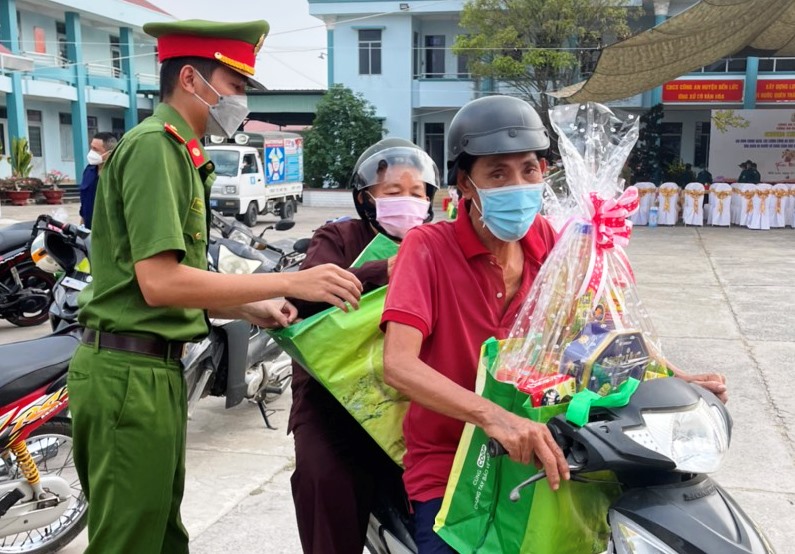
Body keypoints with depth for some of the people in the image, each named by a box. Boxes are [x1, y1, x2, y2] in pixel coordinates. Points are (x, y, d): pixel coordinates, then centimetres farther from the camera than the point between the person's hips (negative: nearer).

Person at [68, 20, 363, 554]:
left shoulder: (179, 153, 17)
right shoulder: (154, 145, -13)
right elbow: (158, 283, -24)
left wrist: (253, 309, 3)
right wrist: (288, 282, -23)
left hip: (154, 369, 10)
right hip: (132, 373, -10)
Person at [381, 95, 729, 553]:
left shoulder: (546, 241, 0)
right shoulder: (428, 248, -15)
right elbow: (399, 364, -27)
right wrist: (492, 416, -41)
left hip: (536, 457, 5)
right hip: (447, 468, -4)